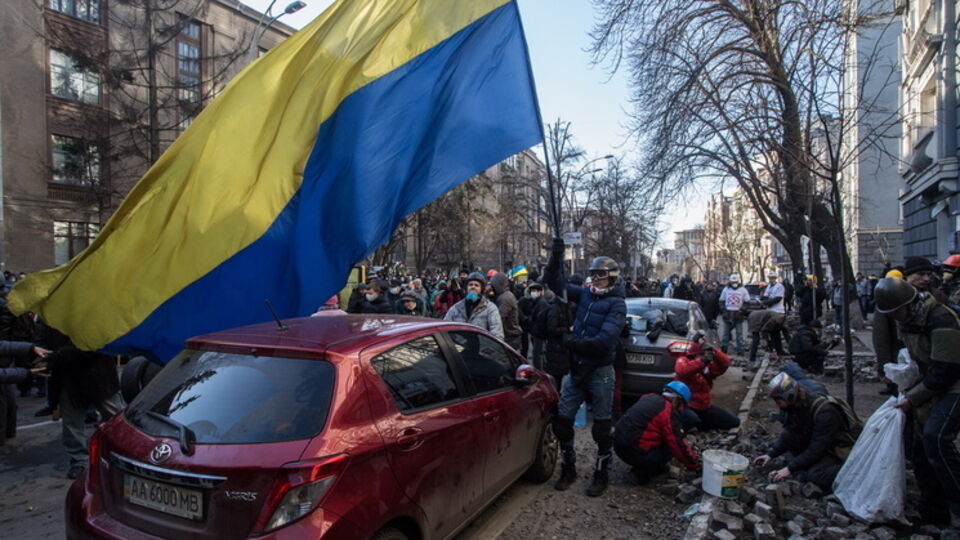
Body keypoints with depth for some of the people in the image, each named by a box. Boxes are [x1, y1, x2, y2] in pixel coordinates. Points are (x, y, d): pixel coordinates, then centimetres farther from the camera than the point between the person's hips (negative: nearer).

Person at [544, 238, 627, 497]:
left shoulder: (616, 304, -11)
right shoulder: (585, 294, 5)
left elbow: (604, 341, -24)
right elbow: (553, 281, 7)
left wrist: (574, 342, -23)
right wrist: (556, 256, -6)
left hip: (600, 373, -5)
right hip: (577, 369, 6)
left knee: (602, 428, 7)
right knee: (561, 421, 9)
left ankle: (601, 475, 25)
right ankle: (569, 468, 27)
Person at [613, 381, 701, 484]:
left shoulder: (649, 398, 12)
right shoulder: (670, 412, -12)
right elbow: (680, 445, -9)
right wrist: (695, 465, 9)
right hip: (636, 453, -8)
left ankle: (641, 467, 19)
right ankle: (644, 471, 0)